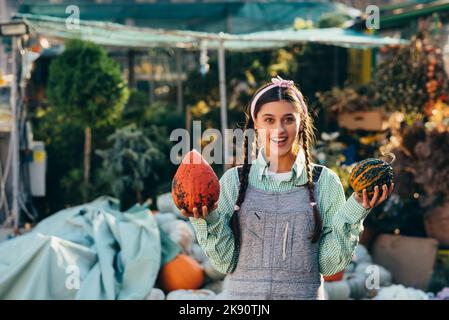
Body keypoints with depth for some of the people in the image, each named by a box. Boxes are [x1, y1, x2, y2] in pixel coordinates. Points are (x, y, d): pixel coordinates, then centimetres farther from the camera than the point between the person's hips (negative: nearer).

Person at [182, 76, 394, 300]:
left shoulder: (325, 182, -2)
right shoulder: (234, 180, -1)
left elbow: (328, 265, -3)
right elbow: (226, 262, -2)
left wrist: (353, 213, -11)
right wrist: (208, 221, -16)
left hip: (305, 293, 0)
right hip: (243, 293, 0)